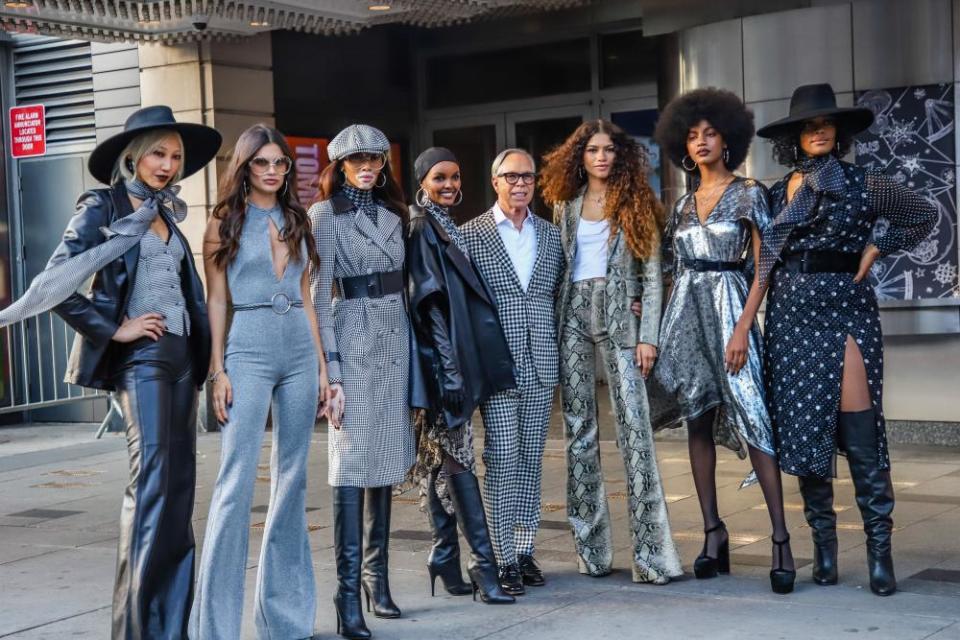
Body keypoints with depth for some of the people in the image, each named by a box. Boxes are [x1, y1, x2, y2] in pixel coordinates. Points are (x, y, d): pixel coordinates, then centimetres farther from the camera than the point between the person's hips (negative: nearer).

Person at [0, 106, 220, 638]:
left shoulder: (167, 214, 17)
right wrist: (114, 330, -12)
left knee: (178, 487, 5)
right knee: (153, 480, -13)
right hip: (141, 355, -7)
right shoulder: (102, 207, -3)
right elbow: (57, 284, -11)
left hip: (180, 354, 7)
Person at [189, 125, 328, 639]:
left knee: (292, 479, 7)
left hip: (299, 349, 5)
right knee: (237, 482, -9)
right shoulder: (225, 223, 2)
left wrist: (321, 365, 12)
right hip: (249, 349, -5)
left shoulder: (296, 223, 14)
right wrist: (218, 370, -8)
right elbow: (216, 301, 0)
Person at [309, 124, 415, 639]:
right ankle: (349, 595, -10)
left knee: (387, 461, 8)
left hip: (395, 338, 6)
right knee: (352, 464, -10)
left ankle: (377, 577, 16)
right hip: (353, 339, -6)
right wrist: (328, 368, -15)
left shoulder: (392, 213, 15)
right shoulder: (326, 214, -3)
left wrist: (408, 345, 11)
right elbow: (318, 294, -8)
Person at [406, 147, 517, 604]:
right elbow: (426, 300, -16)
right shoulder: (421, 229, -9)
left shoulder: (446, 228, 19)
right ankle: (482, 565, -10)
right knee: (456, 456, -10)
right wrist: (448, 367, -21)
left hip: (457, 358, 9)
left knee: (440, 458, 10)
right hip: (440, 357, -9)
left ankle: (446, 562, 14)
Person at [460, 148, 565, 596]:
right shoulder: (471, 235, 0)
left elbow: (560, 295, 16)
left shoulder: (551, 235, 12)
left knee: (531, 458, 8)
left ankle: (524, 549, 16)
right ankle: (502, 557, 0)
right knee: (502, 458, -6)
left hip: (540, 365, 4)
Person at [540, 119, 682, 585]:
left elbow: (652, 274, 1)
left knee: (634, 424, -11)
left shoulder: (636, 205, 5)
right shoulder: (566, 204, 13)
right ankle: (590, 547, 9)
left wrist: (648, 336, -8)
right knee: (578, 428, 3)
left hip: (618, 313, -3)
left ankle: (650, 550, -11)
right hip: (573, 314, 3)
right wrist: (551, 327, 3)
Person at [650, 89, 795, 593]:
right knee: (697, 422, 5)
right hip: (685, 313, 5)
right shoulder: (683, 204, 15)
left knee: (751, 419, -13)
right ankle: (713, 531, 10)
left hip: (728, 307, -5)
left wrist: (742, 328, -14)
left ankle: (780, 538, -11)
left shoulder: (748, 194, 1)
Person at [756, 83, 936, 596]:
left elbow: (925, 215, 12)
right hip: (791, 314, 3)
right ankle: (823, 544, 13)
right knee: (804, 429, 3)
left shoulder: (863, 184, 3)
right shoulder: (777, 193, 11)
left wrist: (877, 247, 2)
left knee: (860, 434, -9)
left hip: (846, 310, -3)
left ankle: (879, 548, -4)